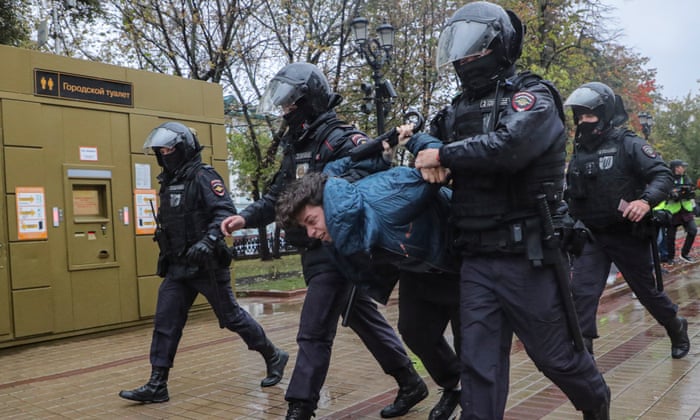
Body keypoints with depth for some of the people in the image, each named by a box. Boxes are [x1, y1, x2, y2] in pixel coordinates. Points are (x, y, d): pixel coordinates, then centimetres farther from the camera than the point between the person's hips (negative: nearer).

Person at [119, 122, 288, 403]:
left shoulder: (203, 177, -12)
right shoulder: (168, 183, 14)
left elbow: (226, 212, -23)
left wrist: (208, 241, -36)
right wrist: (165, 255, 22)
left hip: (206, 264, -8)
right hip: (177, 267, 8)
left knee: (231, 317, 2)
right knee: (165, 324, 3)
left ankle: (274, 357, 22)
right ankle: (157, 386, 9)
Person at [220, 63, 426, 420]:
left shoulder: (341, 138, -14)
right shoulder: (296, 146, 14)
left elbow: (374, 165, -33)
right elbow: (277, 196, 15)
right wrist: (246, 218, 0)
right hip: (314, 253, 9)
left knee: (313, 333, -6)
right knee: (364, 318, 17)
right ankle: (410, 383, 31)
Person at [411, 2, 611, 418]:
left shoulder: (532, 95, -7)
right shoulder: (461, 107, 13)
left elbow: (508, 146, -25)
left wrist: (444, 155, -15)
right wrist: (426, 150, -6)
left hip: (527, 257, -5)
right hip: (476, 261, 5)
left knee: (556, 355, 12)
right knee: (479, 364, 5)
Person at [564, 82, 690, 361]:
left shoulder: (628, 144, -8)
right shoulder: (578, 152, 7)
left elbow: (663, 175, -14)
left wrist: (646, 200, -33)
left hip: (628, 235, -4)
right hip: (591, 236, 4)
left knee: (647, 290, 13)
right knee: (582, 292, -12)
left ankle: (677, 329, 42)